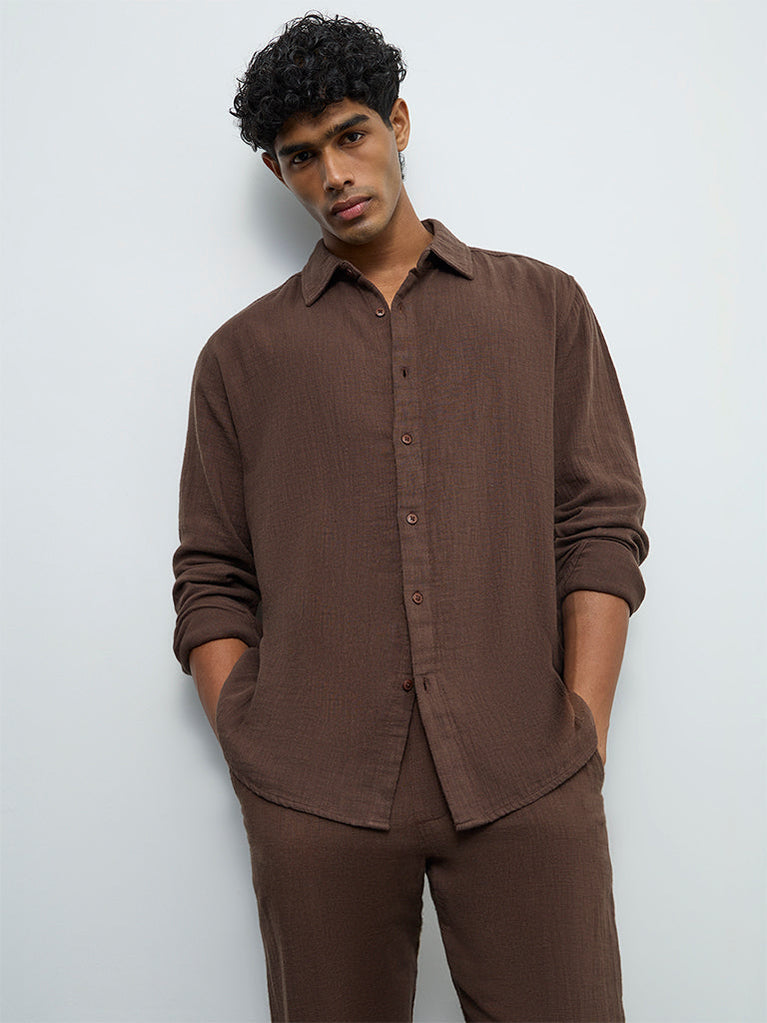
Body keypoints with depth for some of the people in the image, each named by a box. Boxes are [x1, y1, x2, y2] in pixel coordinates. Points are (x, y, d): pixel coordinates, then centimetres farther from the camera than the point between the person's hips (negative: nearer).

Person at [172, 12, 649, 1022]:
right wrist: (250, 755, -2)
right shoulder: (243, 354, 13)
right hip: (313, 795, 1)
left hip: (526, 785, 0)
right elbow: (212, 579, 9)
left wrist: (582, 740, -3)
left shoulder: (544, 306, 12)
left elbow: (602, 525, 6)